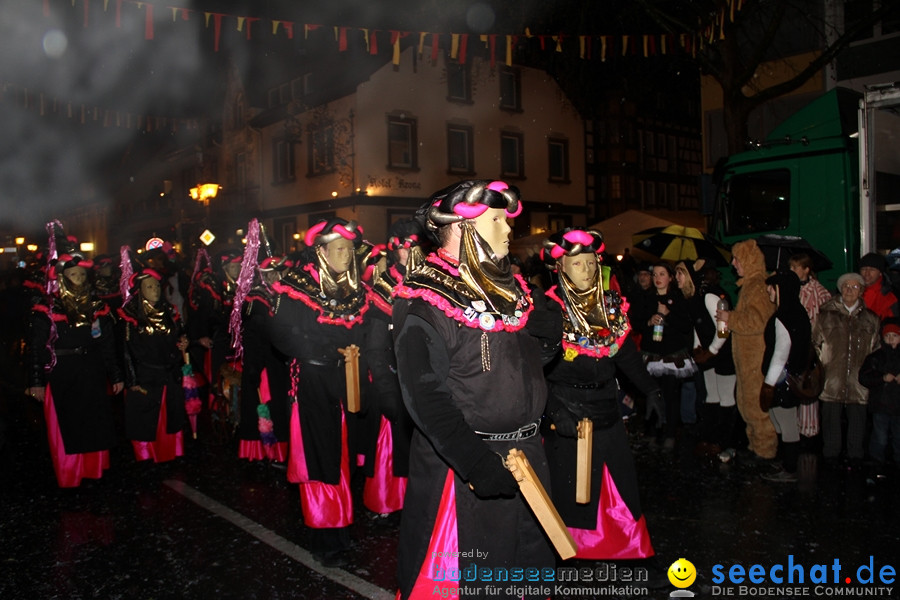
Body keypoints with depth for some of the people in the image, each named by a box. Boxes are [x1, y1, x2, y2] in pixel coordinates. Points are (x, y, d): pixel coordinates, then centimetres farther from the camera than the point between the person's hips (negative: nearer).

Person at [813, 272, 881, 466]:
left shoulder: (871, 319, 10)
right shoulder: (826, 315, 6)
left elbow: (876, 349, 14)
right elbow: (816, 344, 8)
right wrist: (819, 367, 1)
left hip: (859, 380, 1)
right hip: (832, 377, -1)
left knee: (857, 418, 6)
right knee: (831, 416, 4)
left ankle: (855, 456, 20)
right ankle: (831, 454, 18)